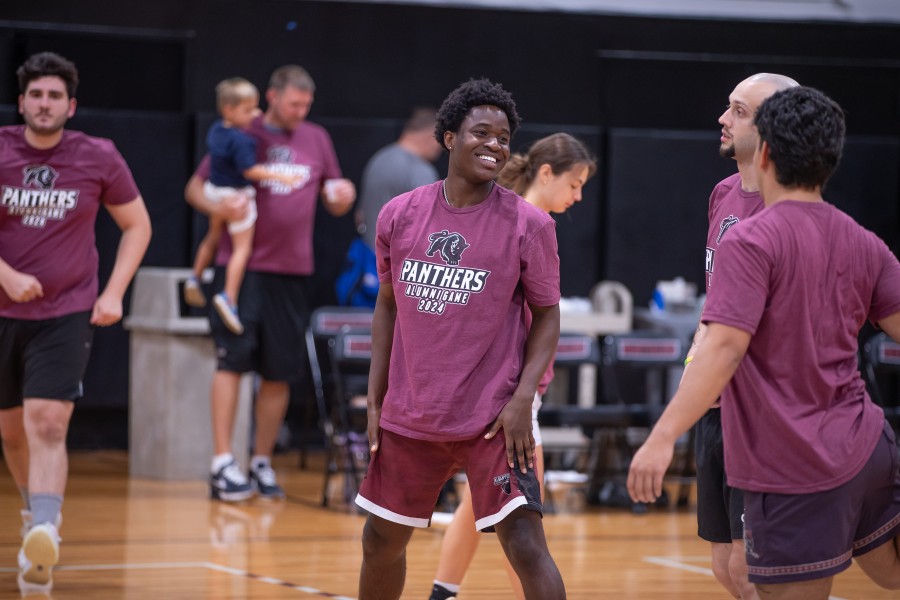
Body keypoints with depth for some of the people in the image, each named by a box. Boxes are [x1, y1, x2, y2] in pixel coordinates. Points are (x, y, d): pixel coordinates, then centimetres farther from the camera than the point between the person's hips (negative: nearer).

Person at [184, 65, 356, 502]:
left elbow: (333, 204, 18)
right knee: (233, 360, -9)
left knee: (279, 372, 5)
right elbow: (195, 187, 3)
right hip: (241, 268, -4)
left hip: (292, 272, 4)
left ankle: (261, 464, 16)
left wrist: (343, 197, -6)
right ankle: (222, 464, -8)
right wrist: (218, 207, -19)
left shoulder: (317, 139, 12)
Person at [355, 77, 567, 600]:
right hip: (409, 418, 4)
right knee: (381, 540, 15)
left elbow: (547, 316, -1)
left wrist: (523, 399, -14)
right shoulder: (400, 216, 1)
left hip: (492, 419, -4)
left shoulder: (528, 224, -7)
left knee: (526, 545, -15)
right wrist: (375, 401, 9)